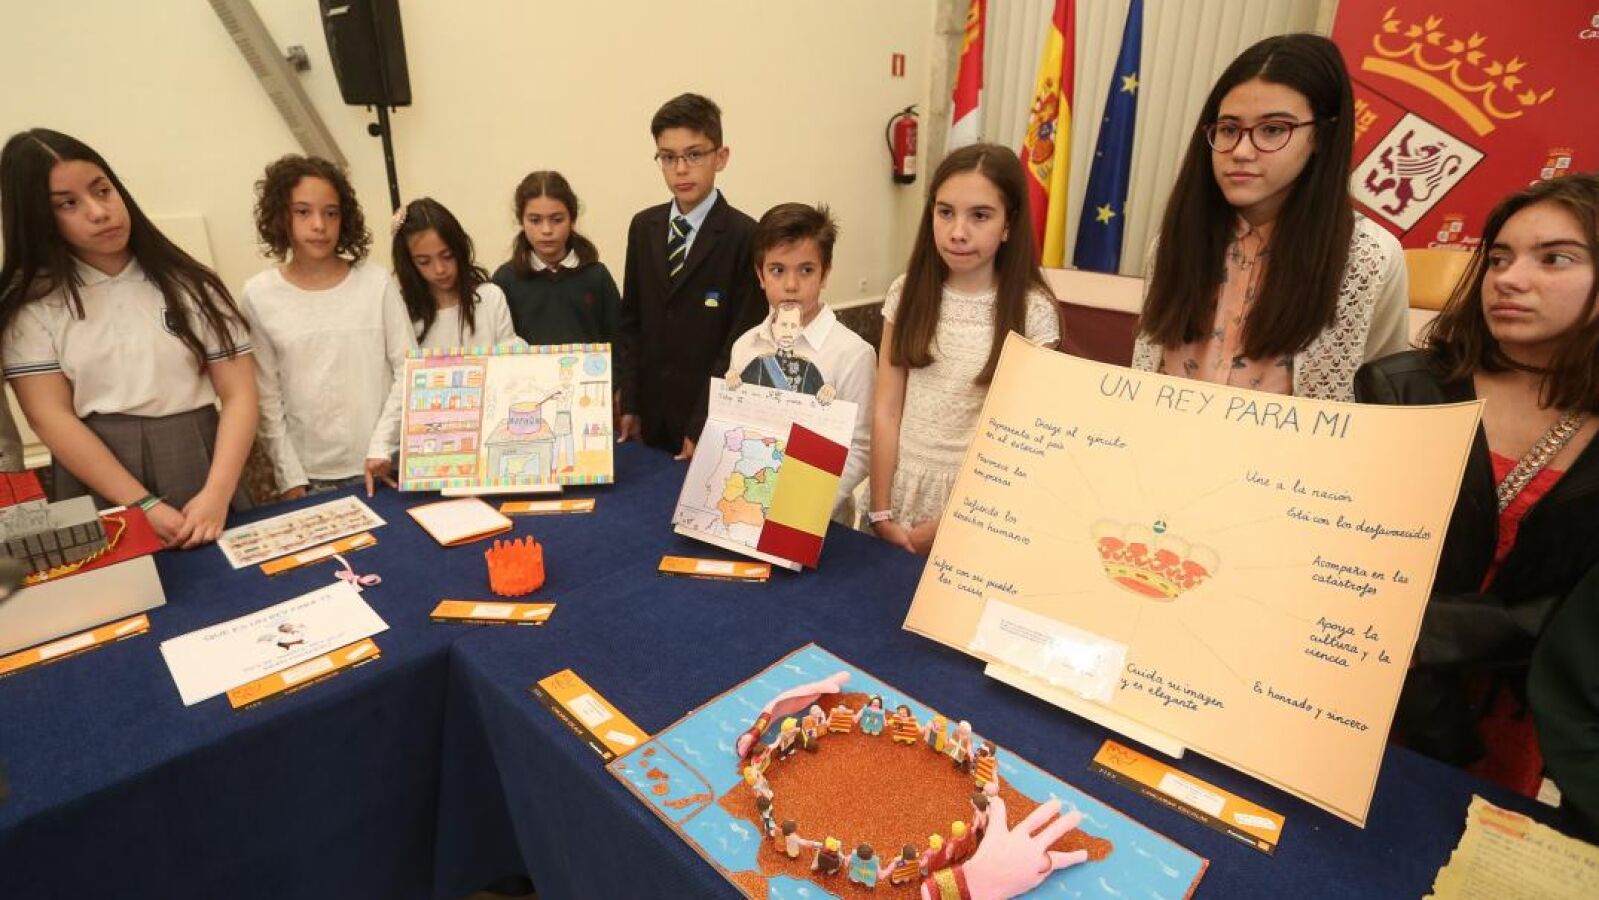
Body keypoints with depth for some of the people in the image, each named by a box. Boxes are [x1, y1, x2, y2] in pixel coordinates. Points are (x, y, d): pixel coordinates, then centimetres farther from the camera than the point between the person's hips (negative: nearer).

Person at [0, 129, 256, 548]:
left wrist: (217, 494, -16)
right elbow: (51, 418, -6)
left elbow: (239, 395, -4)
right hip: (97, 493, 0)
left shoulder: (189, 285, 2)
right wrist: (145, 505, -16)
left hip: (196, 465, 0)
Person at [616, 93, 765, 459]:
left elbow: (740, 342, -12)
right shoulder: (644, 227, 6)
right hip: (651, 416, 5)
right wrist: (629, 404, 3)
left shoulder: (745, 237, -11)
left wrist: (703, 426, -13)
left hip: (710, 420, -4)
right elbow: (631, 321, 9)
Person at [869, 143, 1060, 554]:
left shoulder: (1032, 312, -11)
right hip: (903, 482, 3)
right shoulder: (908, 293, -4)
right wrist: (880, 513, -6)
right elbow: (886, 412, -5)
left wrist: (948, 523, -10)